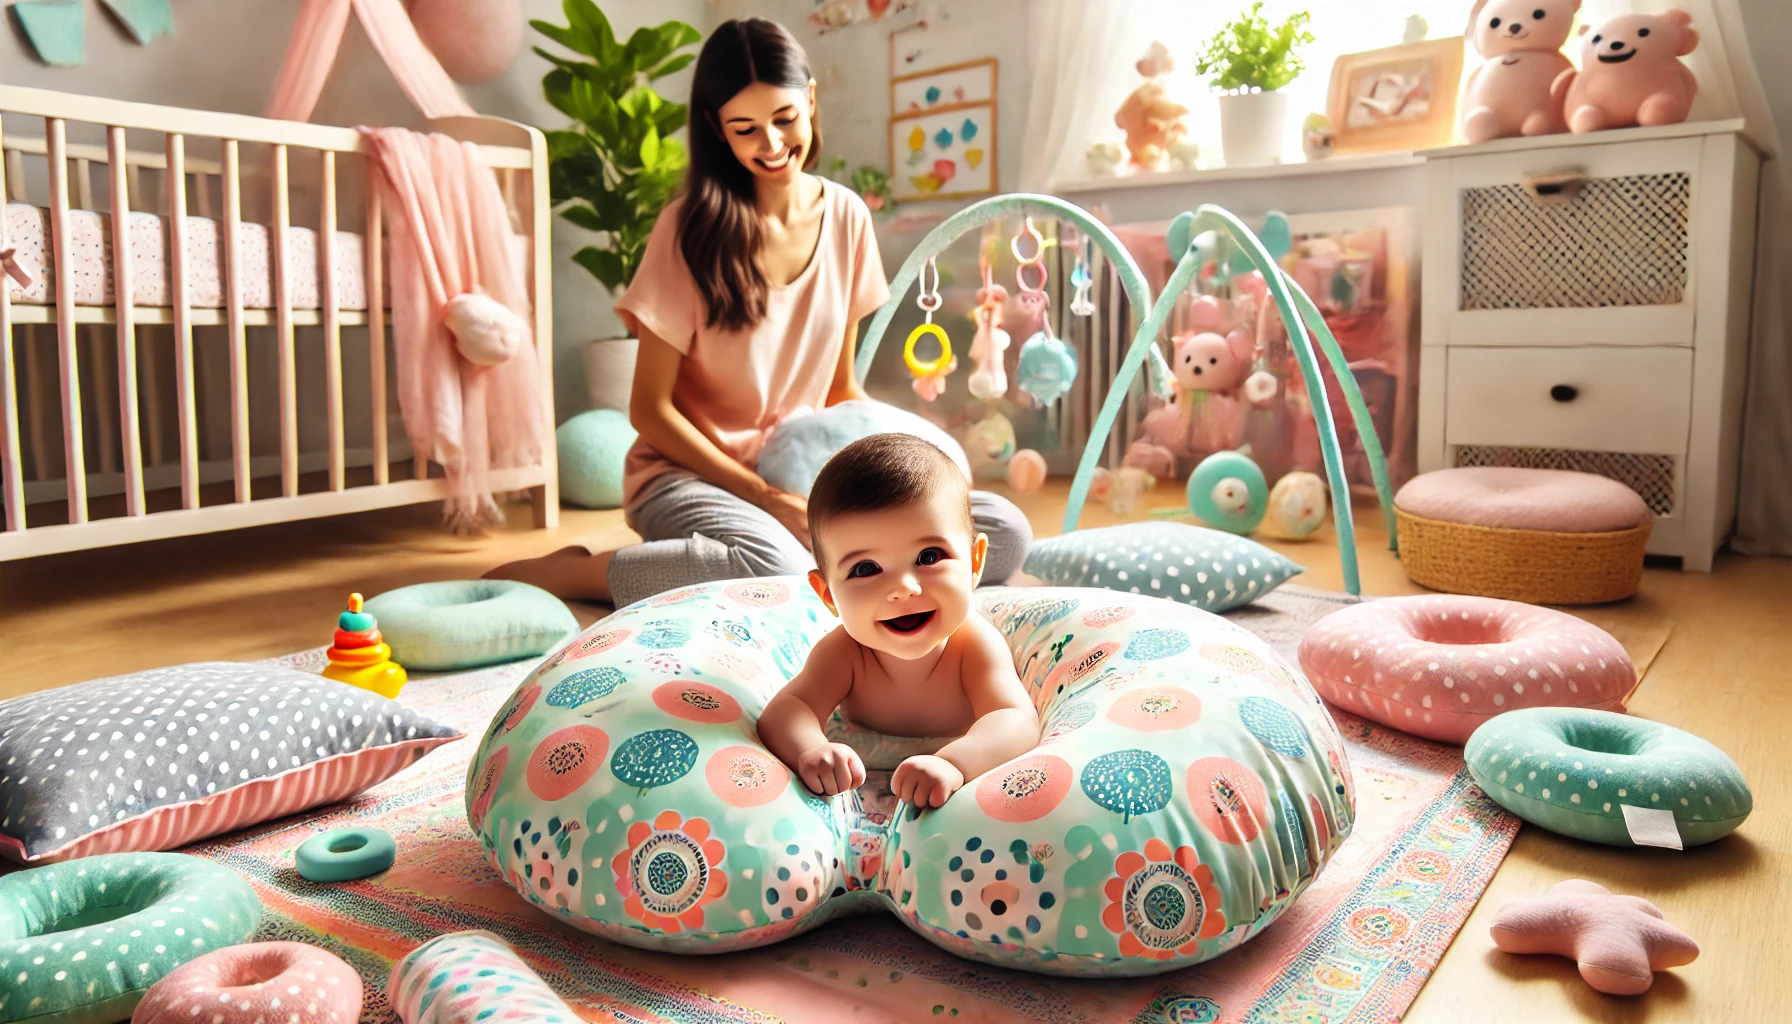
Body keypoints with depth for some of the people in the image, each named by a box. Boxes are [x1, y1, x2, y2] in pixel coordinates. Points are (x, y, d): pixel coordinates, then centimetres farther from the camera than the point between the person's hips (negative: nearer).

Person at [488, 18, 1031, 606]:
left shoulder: (845, 216, 6)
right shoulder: (692, 227, -7)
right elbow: (650, 411, -7)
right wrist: (765, 497, -15)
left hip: (805, 477, 5)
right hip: (691, 473, -4)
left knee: (1006, 532, -15)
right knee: (776, 568, -40)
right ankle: (564, 574, -17)